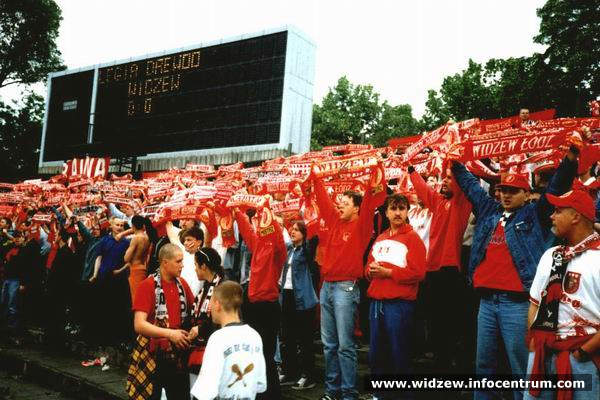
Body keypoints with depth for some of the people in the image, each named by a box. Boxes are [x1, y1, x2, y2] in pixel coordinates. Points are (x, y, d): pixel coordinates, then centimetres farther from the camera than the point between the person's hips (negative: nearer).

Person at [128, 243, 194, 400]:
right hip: (152, 355, -5)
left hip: (177, 356, 5)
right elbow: (139, 325, -17)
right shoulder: (148, 285, -11)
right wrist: (170, 333, -24)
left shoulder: (182, 284, 4)